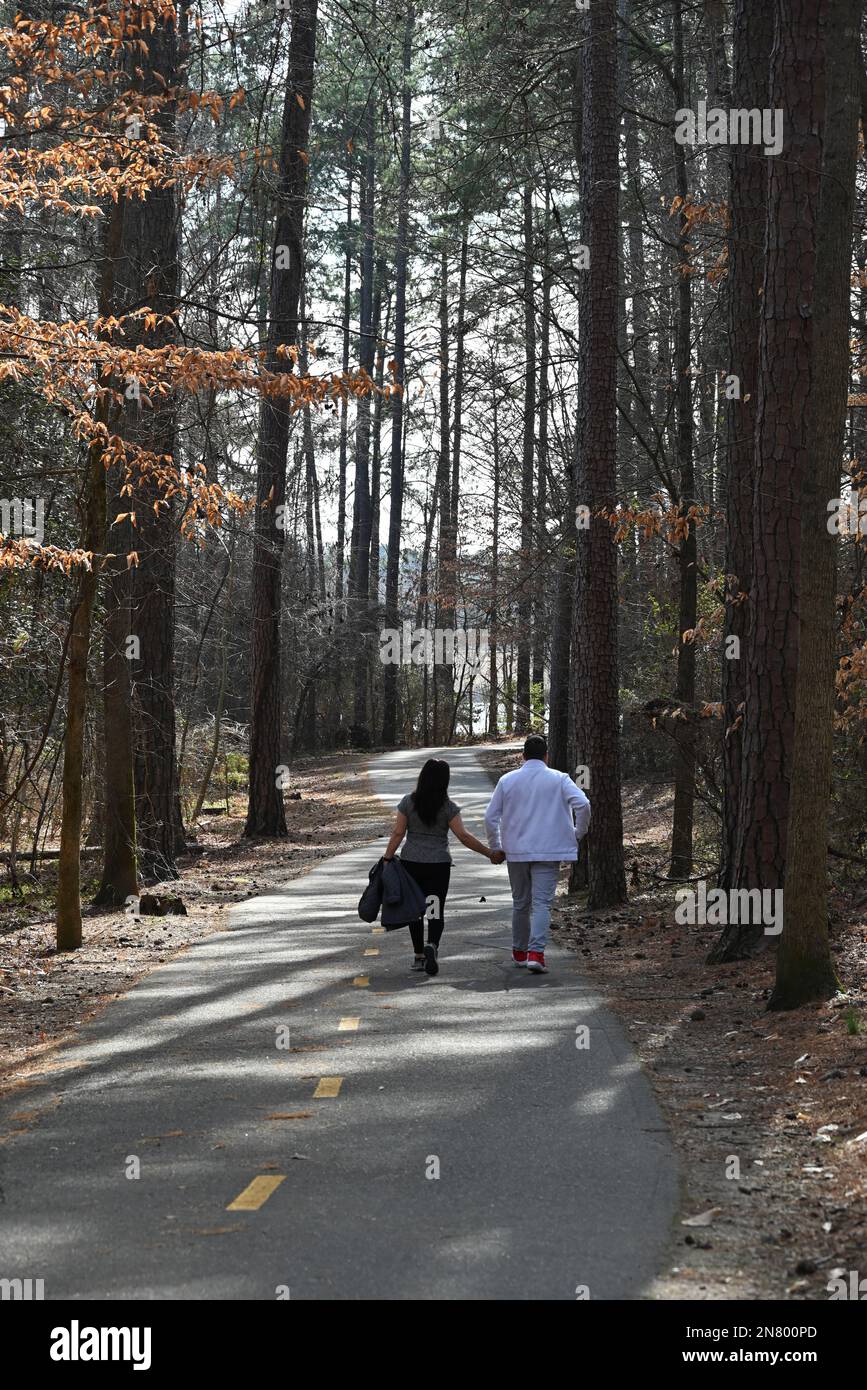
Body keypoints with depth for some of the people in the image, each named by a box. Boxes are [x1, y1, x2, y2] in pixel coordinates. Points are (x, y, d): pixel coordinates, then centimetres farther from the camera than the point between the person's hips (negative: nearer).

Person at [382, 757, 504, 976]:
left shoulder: (408, 802, -3)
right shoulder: (448, 806, -7)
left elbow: (397, 833, -4)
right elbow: (464, 836, -11)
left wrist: (387, 859, 3)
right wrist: (490, 853, -5)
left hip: (411, 862, 1)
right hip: (438, 865, -1)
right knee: (436, 910, 2)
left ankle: (419, 956, 15)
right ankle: (432, 946, -24)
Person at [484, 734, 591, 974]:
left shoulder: (507, 780, 4)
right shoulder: (559, 779, -2)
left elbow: (490, 817, 3)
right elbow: (583, 804, -14)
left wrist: (495, 847, 15)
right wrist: (579, 832, 1)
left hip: (516, 851, 3)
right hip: (548, 851, -2)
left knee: (520, 903, 17)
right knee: (542, 903, -4)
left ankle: (519, 952, 28)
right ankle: (536, 953, -19)